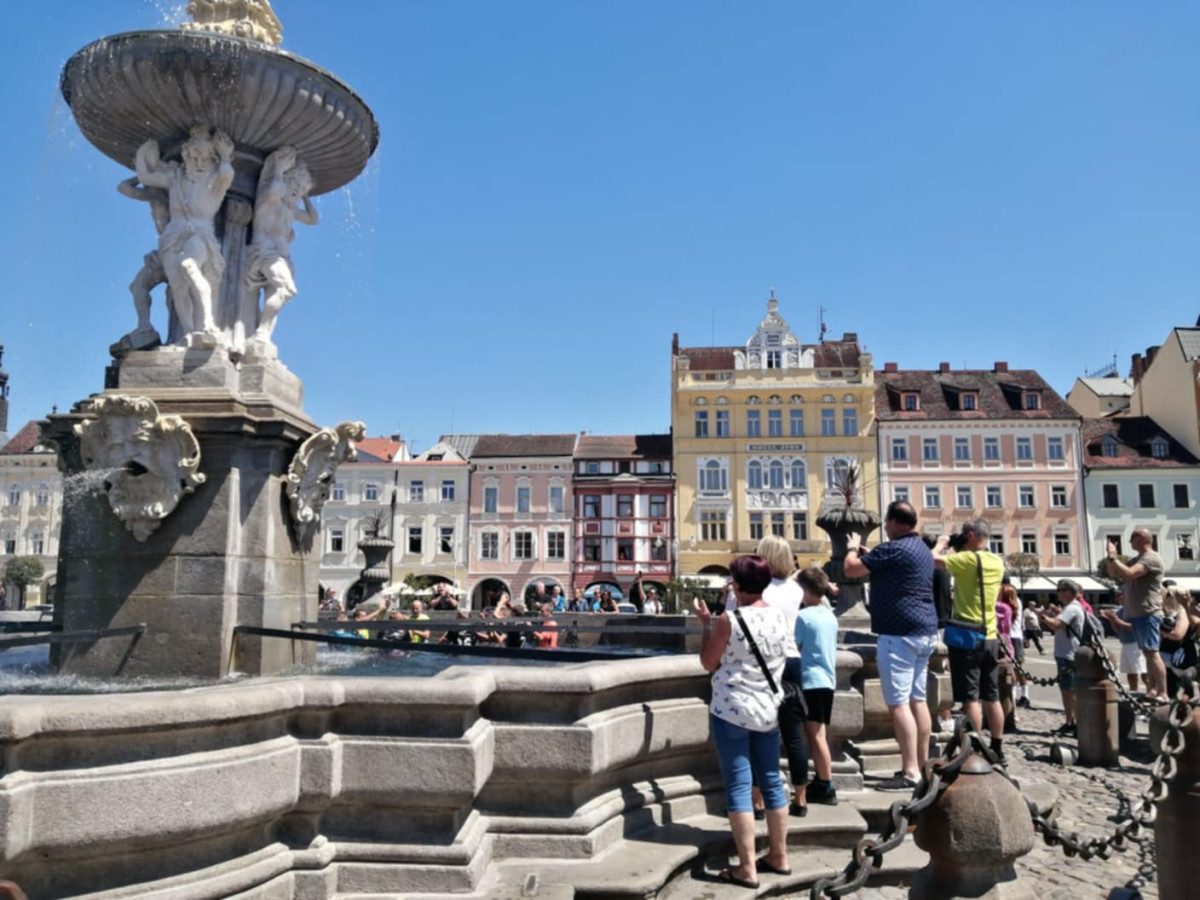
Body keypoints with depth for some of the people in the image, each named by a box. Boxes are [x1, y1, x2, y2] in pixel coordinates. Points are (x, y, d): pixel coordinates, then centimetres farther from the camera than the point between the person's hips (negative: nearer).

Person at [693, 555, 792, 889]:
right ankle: (778, 856, 26)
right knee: (771, 781, 15)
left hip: (732, 710, -6)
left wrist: (705, 622, 3)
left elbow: (709, 663, -7)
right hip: (768, 708, 6)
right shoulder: (778, 615, 0)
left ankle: (747, 868, 4)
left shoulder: (729, 620, -17)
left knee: (739, 787, 0)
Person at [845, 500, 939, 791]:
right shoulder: (920, 548, 15)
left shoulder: (893, 549, -16)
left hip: (899, 634, -10)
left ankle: (910, 773, -7)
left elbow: (851, 569, -10)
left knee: (898, 703, -7)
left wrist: (853, 548, 8)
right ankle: (922, 766, 19)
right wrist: (865, 552, 26)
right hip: (924, 631, 10)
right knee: (917, 700, 13)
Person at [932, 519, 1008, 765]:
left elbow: (933, 559, -21)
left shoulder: (967, 559, -14)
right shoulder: (997, 562, 8)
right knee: (992, 697, 13)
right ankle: (997, 750, 21)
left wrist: (941, 544, -1)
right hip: (990, 637, 7)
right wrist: (954, 549, 17)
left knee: (970, 698, -3)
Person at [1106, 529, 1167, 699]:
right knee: (1147, 652, 12)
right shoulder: (1136, 560, 17)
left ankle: (1163, 693, -13)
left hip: (1148, 613, -10)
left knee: (1152, 652, -12)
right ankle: (1153, 689, 16)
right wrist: (1111, 558, 6)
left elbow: (1129, 574, -26)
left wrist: (1113, 557, -17)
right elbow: (1114, 574, 21)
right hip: (1136, 613, 10)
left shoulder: (1152, 558, -13)